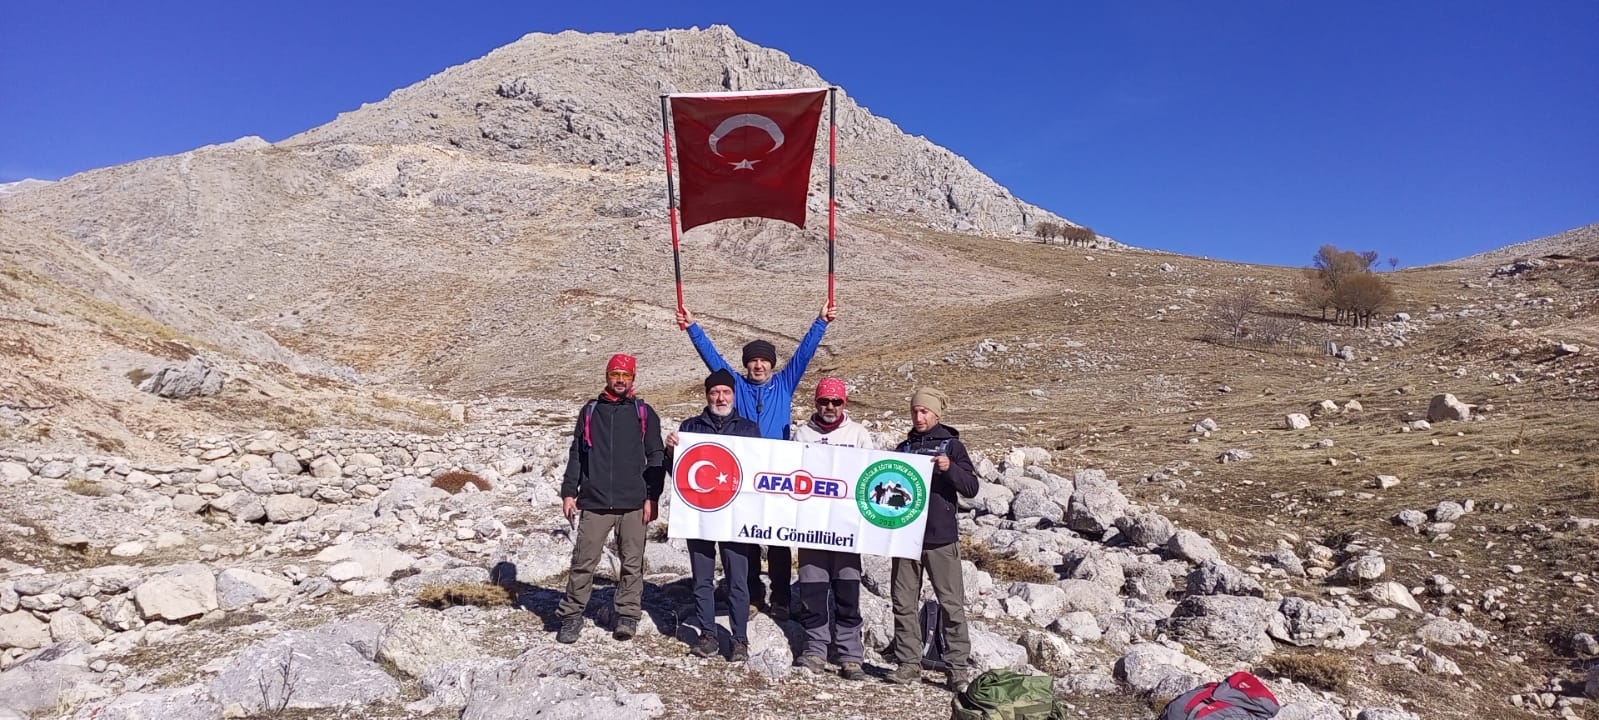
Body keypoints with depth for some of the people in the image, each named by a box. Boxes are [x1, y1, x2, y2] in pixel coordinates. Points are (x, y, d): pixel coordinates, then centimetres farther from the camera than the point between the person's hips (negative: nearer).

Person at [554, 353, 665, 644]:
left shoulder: (644, 413, 6)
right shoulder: (590, 411, 11)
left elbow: (656, 457, 4)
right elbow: (576, 454, 13)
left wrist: (652, 497, -2)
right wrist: (569, 492, 6)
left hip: (633, 503, -1)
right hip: (594, 501, 1)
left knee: (632, 563, 4)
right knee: (583, 561, 1)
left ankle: (628, 616, 14)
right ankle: (571, 617, 10)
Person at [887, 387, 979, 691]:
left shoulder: (951, 445, 3)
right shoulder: (904, 447, 15)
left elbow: (971, 488, -4)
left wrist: (950, 469, -19)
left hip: (941, 537, -4)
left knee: (952, 604, -3)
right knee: (903, 602, 6)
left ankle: (958, 666, 4)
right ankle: (908, 663, 14)